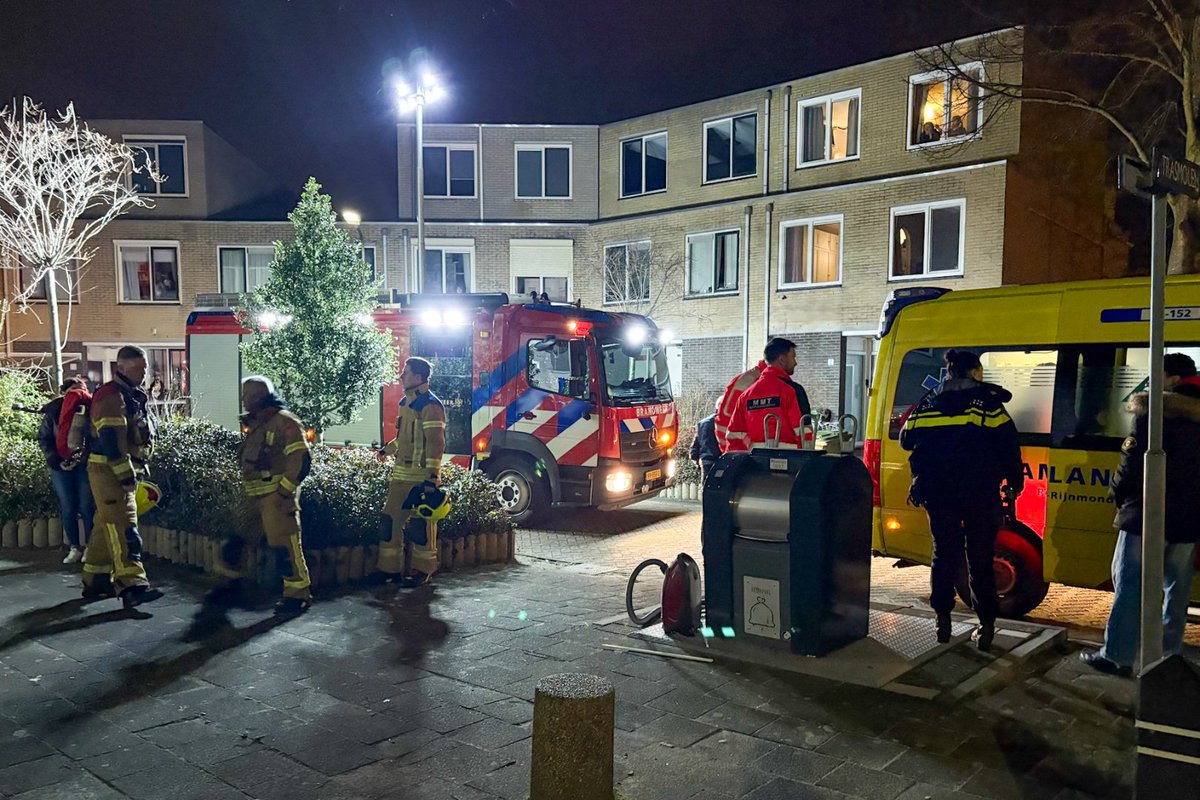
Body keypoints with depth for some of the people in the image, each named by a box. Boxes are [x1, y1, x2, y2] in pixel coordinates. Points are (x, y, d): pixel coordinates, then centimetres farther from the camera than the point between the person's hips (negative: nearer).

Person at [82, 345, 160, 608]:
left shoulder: (133, 396, 17)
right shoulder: (111, 396, -15)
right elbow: (110, 440, -22)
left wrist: (137, 470, 21)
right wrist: (126, 474, -21)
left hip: (123, 472, 10)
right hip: (109, 471, -10)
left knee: (107, 527, 16)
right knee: (123, 530, -15)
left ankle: (95, 580, 25)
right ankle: (132, 586, -19)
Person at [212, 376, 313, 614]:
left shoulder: (284, 422, -13)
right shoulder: (255, 424, 16)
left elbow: (301, 459, -21)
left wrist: (283, 490, -20)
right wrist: (244, 487, 17)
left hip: (276, 496, -9)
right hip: (253, 496, 9)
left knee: (284, 545, -7)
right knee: (237, 538, 17)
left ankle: (299, 595, 2)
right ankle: (231, 582, 35)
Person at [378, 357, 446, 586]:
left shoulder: (430, 405, -13)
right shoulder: (405, 402, 15)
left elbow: (435, 443, -18)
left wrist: (432, 476, -22)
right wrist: (387, 450, 37)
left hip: (421, 477, -9)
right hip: (401, 475, 9)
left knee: (422, 524, -1)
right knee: (390, 519, 9)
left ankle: (423, 570, 9)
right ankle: (391, 568, 18)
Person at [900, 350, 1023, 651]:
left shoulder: (927, 405, 6)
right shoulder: (986, 403, -5)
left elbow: (906, 440, 13)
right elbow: (1008, 444, -7)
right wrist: (1015, 483, 4)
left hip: (939, 494, 3)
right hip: (980, 495, -3)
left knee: (944, 555, 13)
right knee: (980, 560, 5)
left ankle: (943, 619, 15)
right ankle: (986, 624, 7)